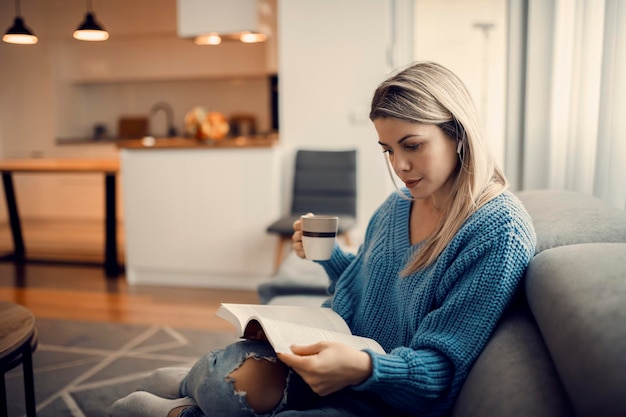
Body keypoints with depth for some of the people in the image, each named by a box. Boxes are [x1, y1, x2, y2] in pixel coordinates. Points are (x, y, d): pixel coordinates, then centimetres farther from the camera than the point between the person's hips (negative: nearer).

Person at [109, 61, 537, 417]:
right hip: (346, 357, 6)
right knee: (235, 375, -22)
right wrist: (329, 255, 0)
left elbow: (441, 367, -18)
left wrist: (362, 367, -36)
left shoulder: (499, 233, -18)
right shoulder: (397, 206, 5)